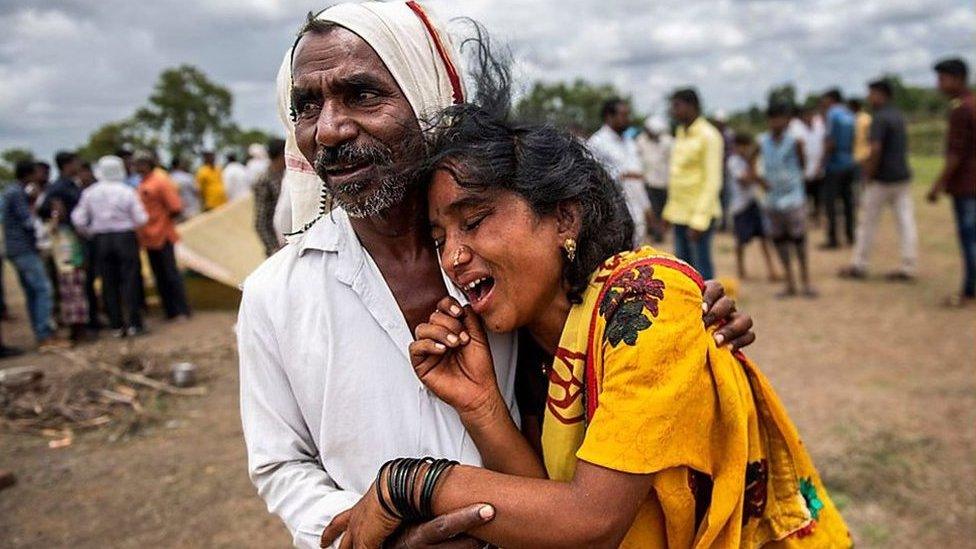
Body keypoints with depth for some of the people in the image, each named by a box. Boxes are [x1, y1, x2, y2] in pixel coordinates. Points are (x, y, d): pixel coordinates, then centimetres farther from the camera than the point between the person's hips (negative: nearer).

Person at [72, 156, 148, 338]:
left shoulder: (89, 193, 0)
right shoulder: (127, 191, -7)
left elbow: (78, 220, -1)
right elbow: (140, 219, -8)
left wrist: (89, 233, 15)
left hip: (101, 240, 2)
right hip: (125, 237, -2)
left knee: (109, 283, 7)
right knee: (130, 280, 2)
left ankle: (116, 326, 9)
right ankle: (134, 324, 0)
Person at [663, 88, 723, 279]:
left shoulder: (709, 136, -10)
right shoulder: (681, 132, 14)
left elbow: (713, 181, -14)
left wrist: (699, 219, -19)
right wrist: (670, 208, 15)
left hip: (699, 213, -8)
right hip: (679, 211, 8)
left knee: (701, 267, -4)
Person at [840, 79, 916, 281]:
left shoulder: (879, 118, -14)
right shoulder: (899, 116, 14)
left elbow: (876, 150, -22)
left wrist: (868, 177, -14)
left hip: (882, 179, -8)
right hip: (903, 176, 8)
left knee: (867, 222, 4)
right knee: (906, 222, 4)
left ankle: (859, 266, 12)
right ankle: (908, 267, 5)